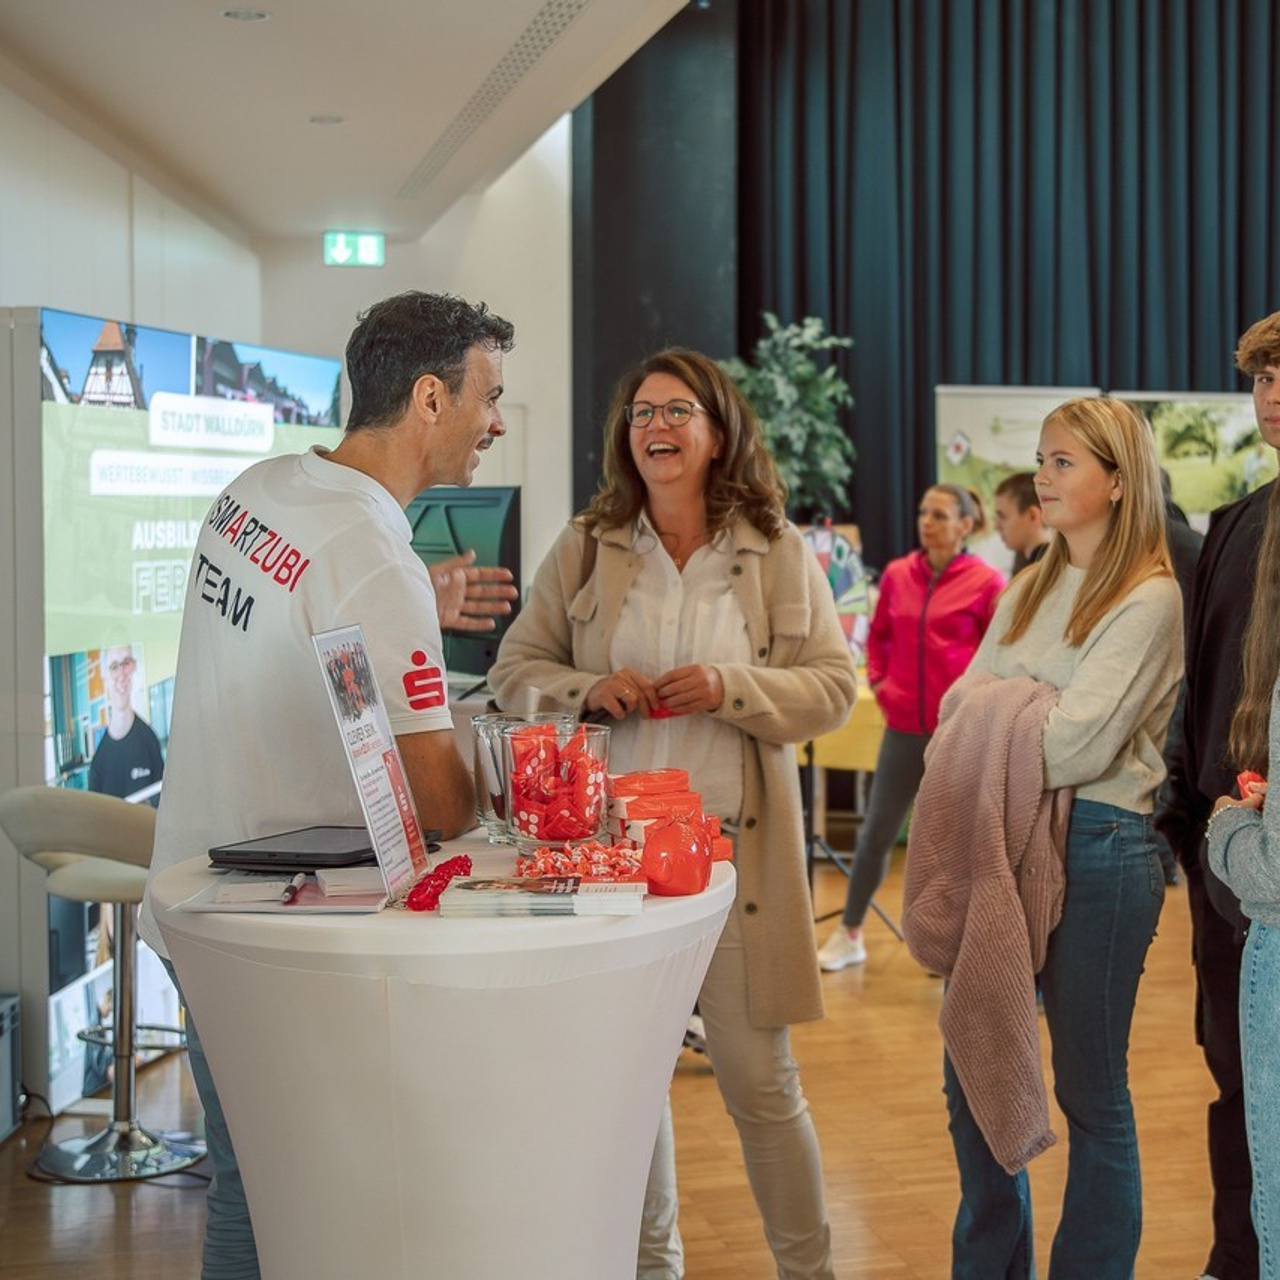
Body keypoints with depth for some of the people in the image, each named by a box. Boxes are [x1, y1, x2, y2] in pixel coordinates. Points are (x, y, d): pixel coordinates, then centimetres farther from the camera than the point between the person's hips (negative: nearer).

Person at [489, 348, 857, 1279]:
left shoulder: (779, 551, 3)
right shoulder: (585, 548, 6)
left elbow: (834, 687, 0)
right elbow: (514, 670, 9)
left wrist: (730, 688, -16)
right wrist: (588, 692, -11)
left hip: (738, 844, -2)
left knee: (761, 1080, 3)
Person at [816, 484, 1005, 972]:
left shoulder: (985, 582, -6)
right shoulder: (897, 575, 4)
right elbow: (878, 634, 19)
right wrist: (878, 681, 8)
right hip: (905, 725, 3)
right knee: (876, 831, 8)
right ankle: (849, 934, 21)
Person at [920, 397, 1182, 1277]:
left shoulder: (1147, 600, -9)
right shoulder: (1029, 590, 14)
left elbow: (1078, 744, -18)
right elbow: (961, 705, 7)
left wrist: (998, 712, -4)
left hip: (1098, 845, -7)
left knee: (1090, 1090, 5)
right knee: (972, 1075, 13)